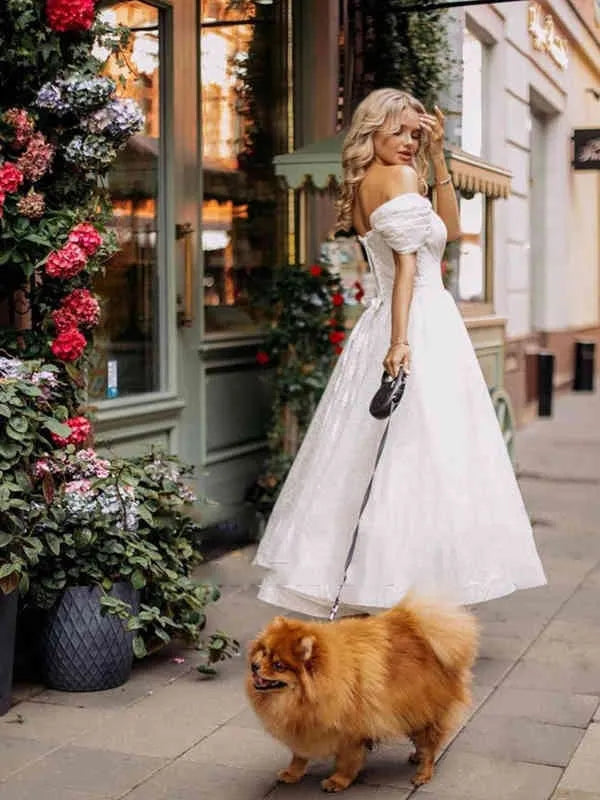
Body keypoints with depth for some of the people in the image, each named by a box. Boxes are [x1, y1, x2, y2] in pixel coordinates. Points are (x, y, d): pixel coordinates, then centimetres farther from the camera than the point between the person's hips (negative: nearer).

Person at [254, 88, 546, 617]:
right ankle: (410, 592, -10)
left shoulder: (362, 186, 18)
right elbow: (407, 263, -19)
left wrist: (437, 157, 15)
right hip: (423, 328, -9)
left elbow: (449, 229, 20)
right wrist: (400, 340, -25)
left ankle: (357, 592, 15)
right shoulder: (401, 178, -8)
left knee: (369, 462, 9)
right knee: (421, 459, -10)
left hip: (381, 328, 9)